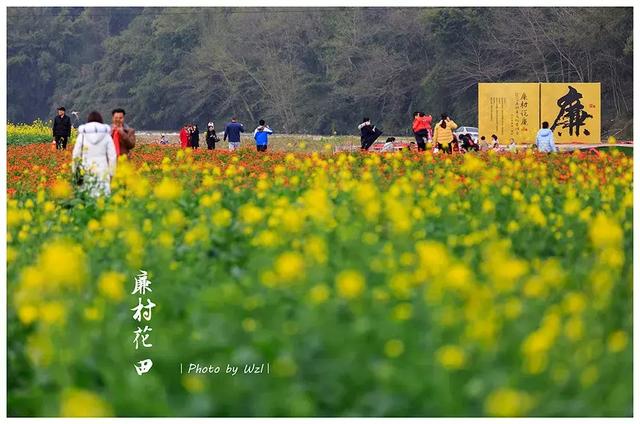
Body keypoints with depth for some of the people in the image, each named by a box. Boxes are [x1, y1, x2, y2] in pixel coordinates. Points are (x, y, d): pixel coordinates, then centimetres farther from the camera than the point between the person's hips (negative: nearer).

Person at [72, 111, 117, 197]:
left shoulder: (82, 135, 2)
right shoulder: (106, 135, 3)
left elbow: (76, 155, 1)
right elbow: (112, 156, 1)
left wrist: (75, 173, 9)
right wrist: (111, 174, 7)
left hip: (86, 172, 0)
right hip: (102, 173, 0)